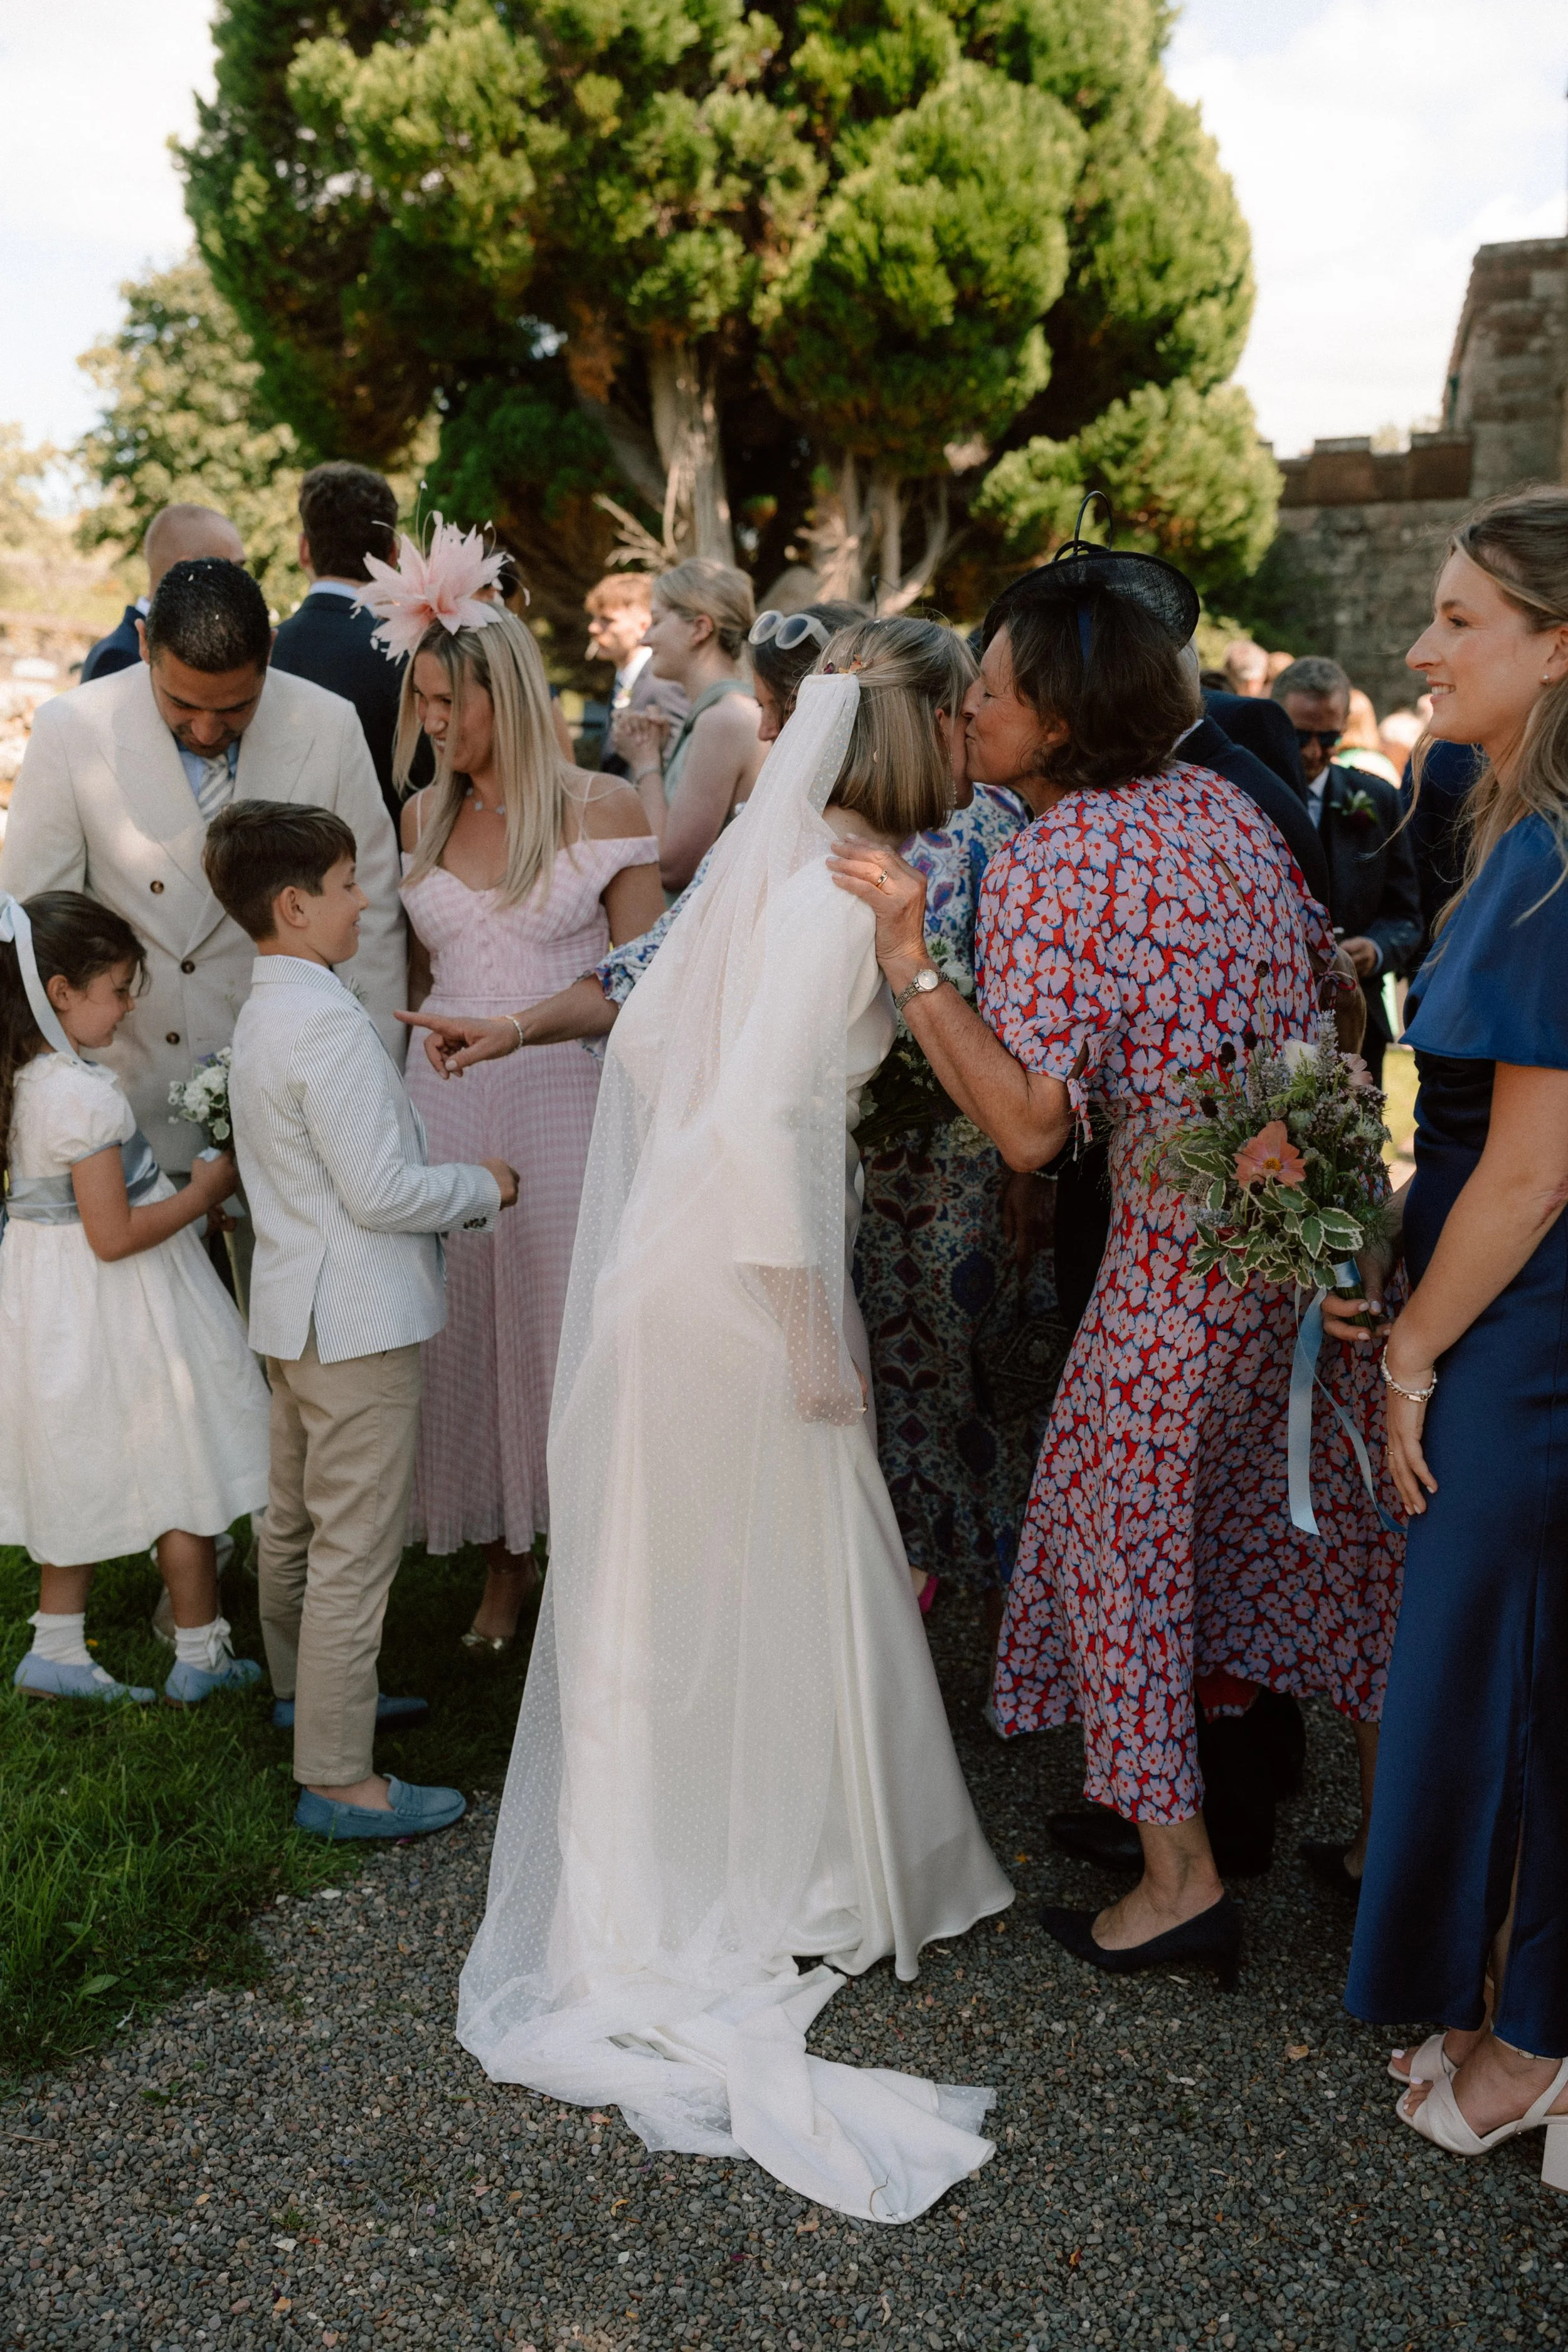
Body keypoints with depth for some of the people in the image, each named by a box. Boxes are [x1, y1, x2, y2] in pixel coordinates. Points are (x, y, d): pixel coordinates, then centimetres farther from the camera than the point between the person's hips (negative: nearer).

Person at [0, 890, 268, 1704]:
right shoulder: (87, 1095, -25)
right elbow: (113, 1235, -25)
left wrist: (174, 1196, 15)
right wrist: (203, 1193, -14)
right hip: (121, 1311, -9)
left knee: (83, 1479, 20)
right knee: (183, 1482, 6)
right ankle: (200, 1660, 18)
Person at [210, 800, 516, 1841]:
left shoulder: (263, 1012, 10)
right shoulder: (327, 1023, -22)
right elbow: (380, 1192, -24)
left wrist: (454, 1186, 13)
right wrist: (484, 1188, -9)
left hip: (297, 1312, 11)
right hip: (359, 1322, -11)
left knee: (296, 1518, 24)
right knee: (356, 1549, -4)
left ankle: (305, 1687, 42)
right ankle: (338, 1779, 2)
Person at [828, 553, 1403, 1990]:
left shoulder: (1049, 867, -18)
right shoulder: (1224, 804, 5)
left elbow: (1030, 1127, -24)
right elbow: (1323, 977, 15)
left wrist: (910, 964, -24)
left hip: (1190, 1239, -8)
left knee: (1121, 1522, 7)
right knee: (1304, 1494, 20)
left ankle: (1179, 1877, 13)